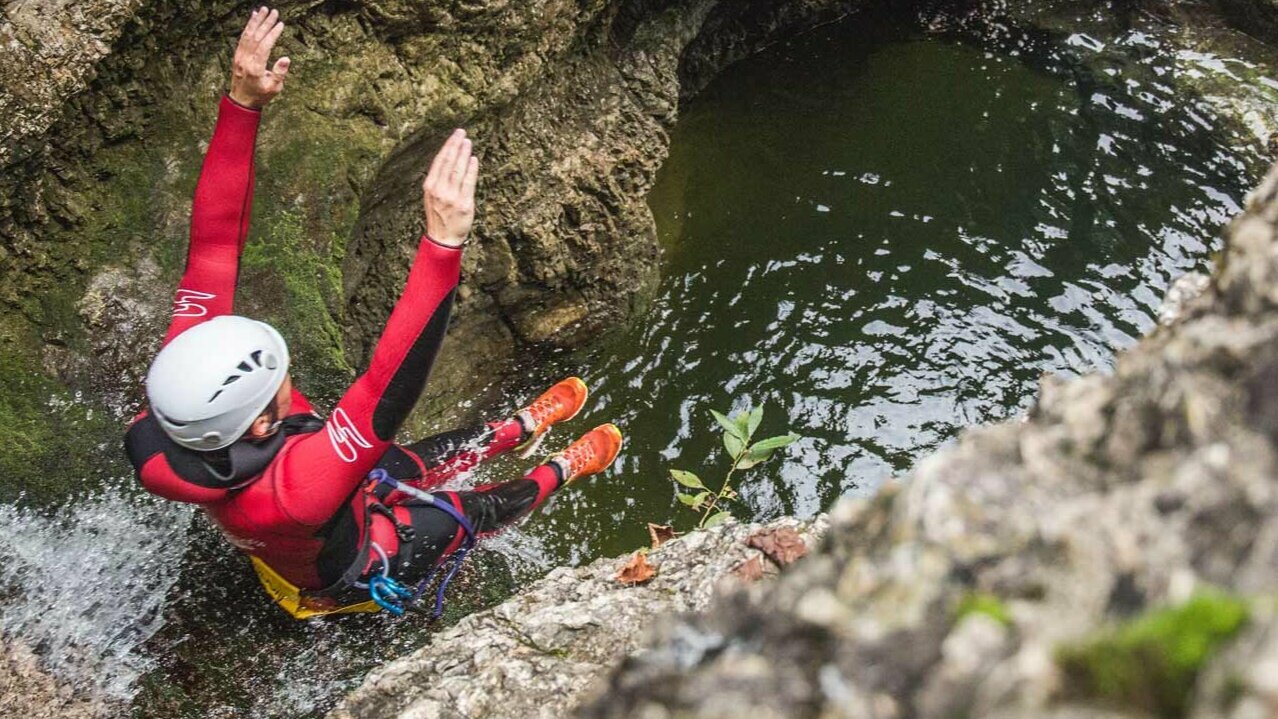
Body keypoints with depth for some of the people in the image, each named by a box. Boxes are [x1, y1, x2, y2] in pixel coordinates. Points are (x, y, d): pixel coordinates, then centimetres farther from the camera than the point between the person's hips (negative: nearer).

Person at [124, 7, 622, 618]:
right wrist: (443, 242, -71)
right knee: (476, 510, 18)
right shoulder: (289, 490, -53)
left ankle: (524, 427, 53)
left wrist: (242, 102, -40)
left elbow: (211, 247, -34)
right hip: (346, 573, -5)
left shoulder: (183, 384, -35)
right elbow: (389, 389, -63)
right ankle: (562, 471, 48)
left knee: (450, 453, 23)